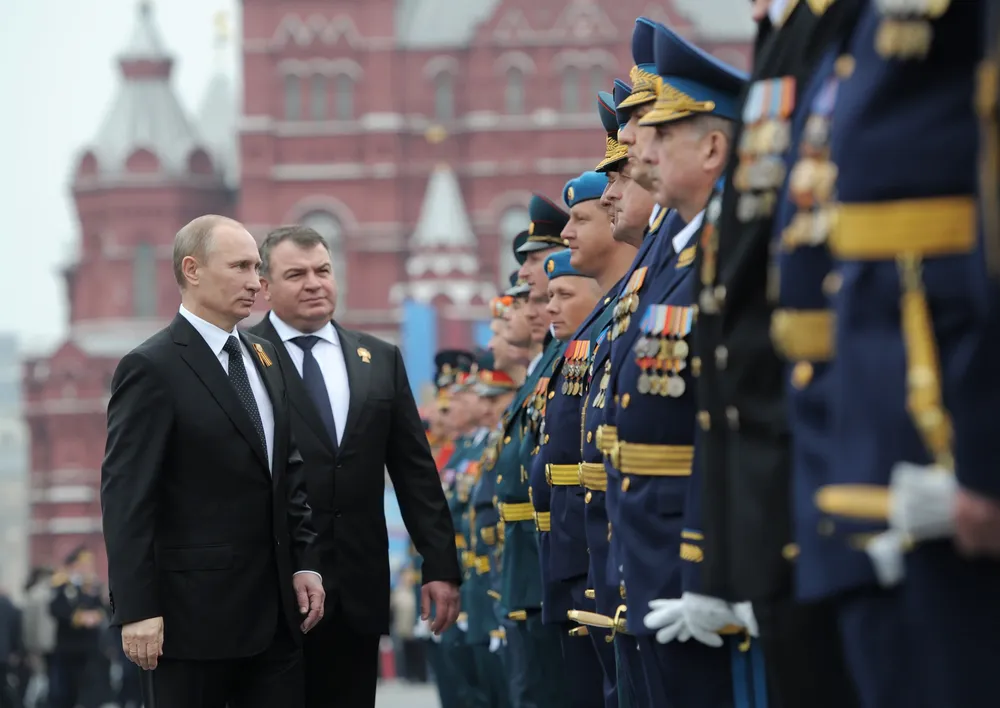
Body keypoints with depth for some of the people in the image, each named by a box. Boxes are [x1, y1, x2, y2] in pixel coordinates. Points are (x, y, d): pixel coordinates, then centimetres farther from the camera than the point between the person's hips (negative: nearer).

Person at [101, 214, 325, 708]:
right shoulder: (152, 368, -10)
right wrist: (137, 611, -18)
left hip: (274, 611, 7)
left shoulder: (264, 359, 14)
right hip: (192, 611, -7)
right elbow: (125, 496, -14)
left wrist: (303, 562, 9)